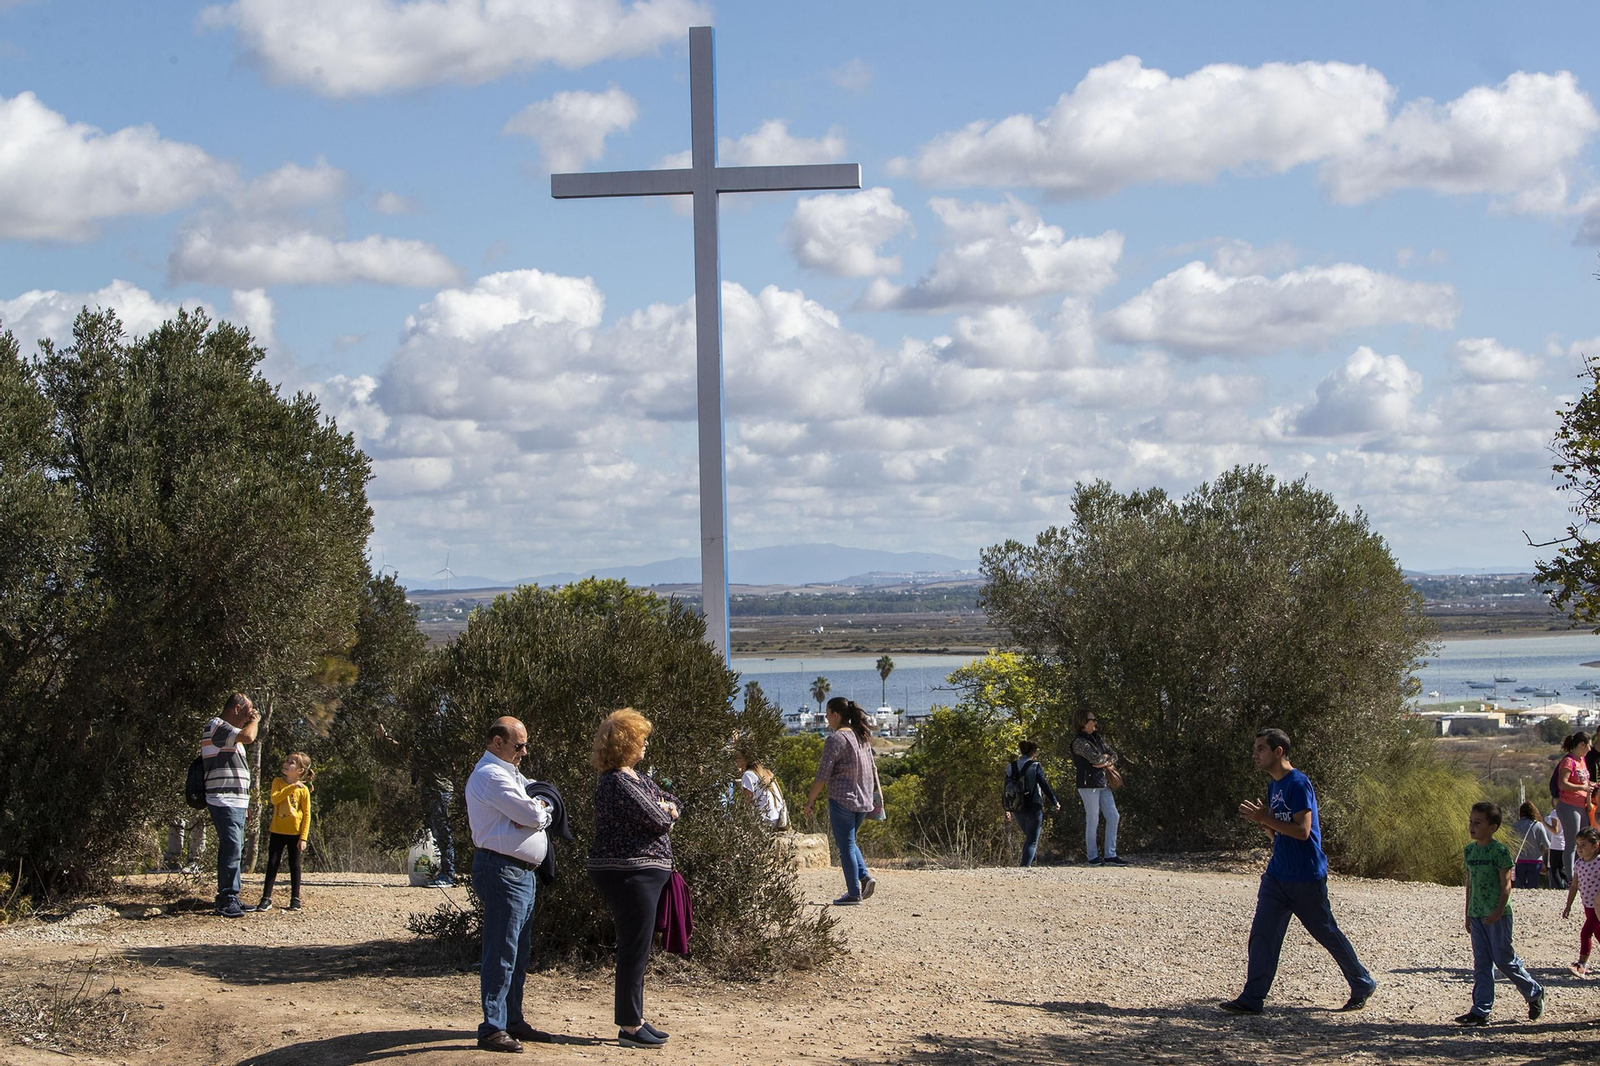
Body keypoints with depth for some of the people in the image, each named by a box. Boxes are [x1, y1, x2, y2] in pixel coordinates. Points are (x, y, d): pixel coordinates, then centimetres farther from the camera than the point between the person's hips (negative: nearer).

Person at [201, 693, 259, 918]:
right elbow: (248, 736, -24)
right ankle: (227, 900, -14)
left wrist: (245, 803, 25)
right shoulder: (216, 726, -9)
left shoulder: (228, 732, 23)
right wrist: (254, 720, -4)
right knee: (231, 848, -15)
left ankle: (231, 899, 12)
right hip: (223, 801, -10)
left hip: (236, 802, 10)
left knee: (235, 849, 9)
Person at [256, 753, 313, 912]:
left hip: (295, 833, -1)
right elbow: (274, 799, -18)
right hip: (277, 831, 1)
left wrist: (303, 838, -9)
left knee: (294, 865, 7)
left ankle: (295, 899, 14)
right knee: (272, 864, 1)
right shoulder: (278, 782, 0)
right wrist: (291, 787, -25)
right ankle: (266, 898, 2)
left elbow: (307, 815, -4)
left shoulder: (303, 789, -5)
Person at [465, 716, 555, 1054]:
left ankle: (512, 1020, 22)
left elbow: (545, 804, 15)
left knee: (519, 953, 15)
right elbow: (532, 814, -18)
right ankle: (492, 1029, -8)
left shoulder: (511, 775, 21)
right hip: (502, 871, -11)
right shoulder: (491, 776, -13)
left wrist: (534, 810, -6)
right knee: (502, 952, -9)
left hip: (523, 872, 11)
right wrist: (539, 810, 5)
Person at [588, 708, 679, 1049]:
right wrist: (664, 812, 2)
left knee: (636, 949, 15)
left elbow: (672, 803, 20)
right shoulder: (617, 783, -17)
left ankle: (633, 1020, 22)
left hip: (642, 874, 10)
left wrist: (665, 808, -3)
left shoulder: (636, 777, 16)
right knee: (635, 949, -6)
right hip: (628, 873, -10)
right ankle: (629, 1026, -1)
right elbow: (656, 819, -22)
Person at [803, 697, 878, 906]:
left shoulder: (836, 739, -13)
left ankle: (854, 893, 3)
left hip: (842, 799, -8)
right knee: (849, 842, 22)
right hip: (863, 800, 8)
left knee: (845, 845, 1)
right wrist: (875, 796, 23)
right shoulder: (863, 737, 10)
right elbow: (872, 768, 16)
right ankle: (864, 877, 4)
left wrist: (811, 800, -5)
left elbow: (823, 776, -14)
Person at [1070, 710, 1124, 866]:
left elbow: (1113, 755, 15)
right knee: (1092, 821, -4)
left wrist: (1106, 763, -7)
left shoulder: (1097, 739, 16)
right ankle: (1093, 857, 4)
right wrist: (1106, 757, 0)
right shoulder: (1079, 742, -10)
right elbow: (1095, 758, -21)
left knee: (1113, 817, 4)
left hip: (1103, 784, 8)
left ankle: (1110, 855, 9)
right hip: (1089, 784, -8)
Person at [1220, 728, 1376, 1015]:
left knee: (1327, 933, 5)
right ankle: (1252, 999, -3)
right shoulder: (1273, 786, 13)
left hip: (1306, 878, -8)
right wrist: (1262, 820, -1)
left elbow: (1302, 831, -23)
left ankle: (1363, 986, 23)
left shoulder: (1298, 784, -16)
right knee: (1262, 934, -2)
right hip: (1277, 875, 8)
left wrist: (1265, 819, -21)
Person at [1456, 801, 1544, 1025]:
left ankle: (1534, 993, 21)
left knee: (1504, 959, -1)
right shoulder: (1469, 851, 10)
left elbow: (1506, 884, -12)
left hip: (1497, 915, -6)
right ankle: (1480, 1011, 5)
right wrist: (1468, 914, 16)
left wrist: (1499, 910, -22)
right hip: (1477, 915, 7)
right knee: (1481, 963, 5)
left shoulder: (1500, 851, -11)